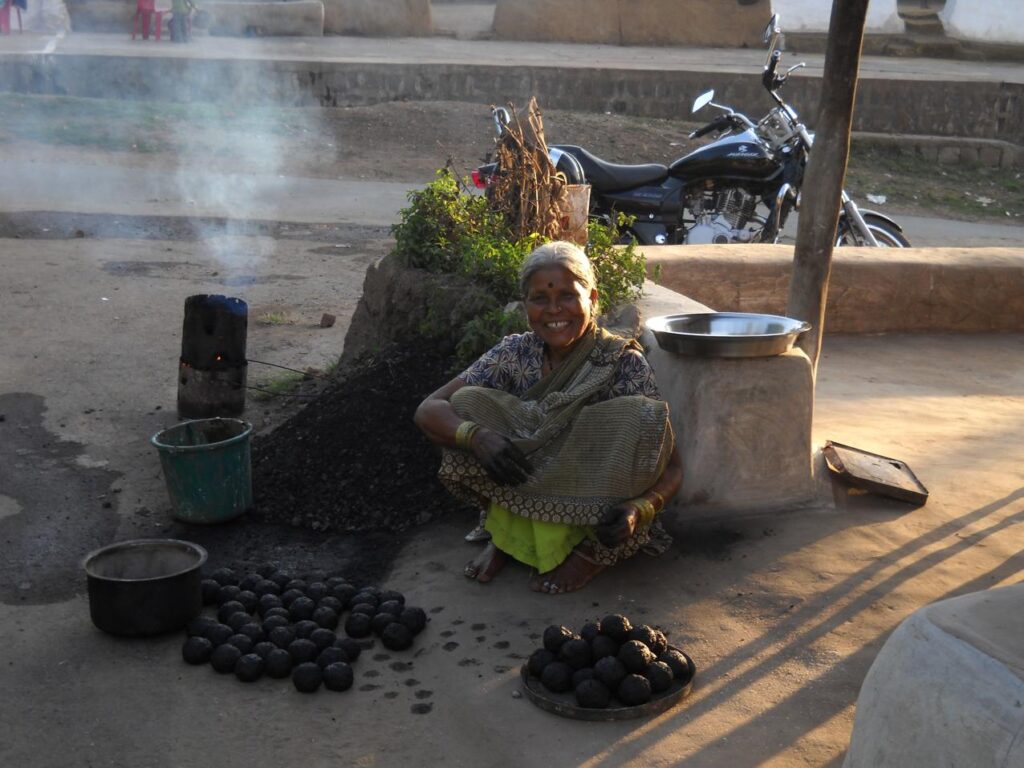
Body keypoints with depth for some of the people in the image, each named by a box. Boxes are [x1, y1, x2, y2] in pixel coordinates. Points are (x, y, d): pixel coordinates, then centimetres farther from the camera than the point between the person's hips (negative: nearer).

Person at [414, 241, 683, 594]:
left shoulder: (624, 363, -16)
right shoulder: (516, 353, -8)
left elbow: (671, 466, -16)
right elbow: (428, 411, -12)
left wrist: (639, 509, -38)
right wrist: (477, 435, -34)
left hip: (600, 514, -2)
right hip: (526, 499, 2)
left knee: (634, 416, -28)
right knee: (467, 402, -17)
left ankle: (594, 552, -12)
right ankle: (507, 533, -4)